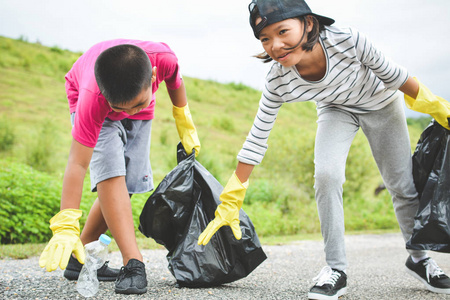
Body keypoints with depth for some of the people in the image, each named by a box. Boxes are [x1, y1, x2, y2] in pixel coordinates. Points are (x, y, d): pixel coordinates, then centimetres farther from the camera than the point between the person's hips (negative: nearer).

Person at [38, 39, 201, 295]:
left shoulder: (164, 57, -38)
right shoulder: (92, 98, -44)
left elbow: (175, 82, -11)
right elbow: (77, 164, -44)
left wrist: (186, 127, 2)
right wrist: (65, 226, -51)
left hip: (138, 106, 4)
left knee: (126, 187, 0)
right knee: (111, 174, -27)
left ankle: (80, 259, 12)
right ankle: (134, 263, -28)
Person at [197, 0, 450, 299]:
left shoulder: (347, 40, -40)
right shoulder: (279, 81, -31)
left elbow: (393, 74, -21)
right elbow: (257, 139, -23)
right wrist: (230, 202, -22)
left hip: (381, 103, 0)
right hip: (336, 109, 1)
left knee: (403, 184, 2)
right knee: (327, 174, -23)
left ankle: (419, 257, 28)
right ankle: (336, 269, -8)